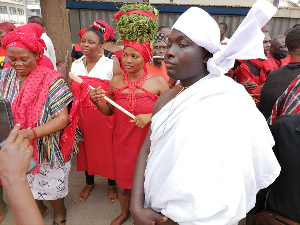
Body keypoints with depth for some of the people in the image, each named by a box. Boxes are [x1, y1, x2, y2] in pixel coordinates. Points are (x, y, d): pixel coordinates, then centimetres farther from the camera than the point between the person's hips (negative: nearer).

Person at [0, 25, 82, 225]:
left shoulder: (51, 80, -20)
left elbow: (62, 119, -23)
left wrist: (32, 133, -35)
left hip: (48, 149, -4)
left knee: (52, 186, 16)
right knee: (27, 184, 24)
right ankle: (39, 208, 55)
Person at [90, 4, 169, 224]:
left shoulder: (158, 82, -13)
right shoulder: (116, 80, -4)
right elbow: (109, 112, 4)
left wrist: (151, 116, -22)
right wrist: (97, 101, -14)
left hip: (147, 141, -2)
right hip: (122, 140, 3)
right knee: (123, 178, 21)